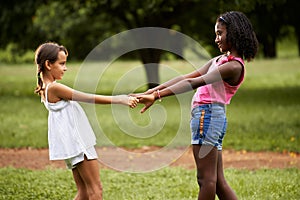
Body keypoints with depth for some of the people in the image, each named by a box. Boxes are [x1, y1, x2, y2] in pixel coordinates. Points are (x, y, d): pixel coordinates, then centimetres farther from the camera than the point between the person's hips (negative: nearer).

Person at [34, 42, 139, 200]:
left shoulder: (46, 88, 13)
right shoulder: (54, 88, -16)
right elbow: (89, 98, -17)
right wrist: (120, 100, -15)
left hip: (75, 144, 10)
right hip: (78, 144, -10)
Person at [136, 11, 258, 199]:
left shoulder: (233, 66, -12)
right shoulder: (219, 60, 19)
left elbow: (193, 83, -19)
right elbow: (187, 77, 16)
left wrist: (157, 96, -23)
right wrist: (156, 89, 7)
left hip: (208, 115, -10)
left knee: (207, 180, -6)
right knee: (218, 181, 10)